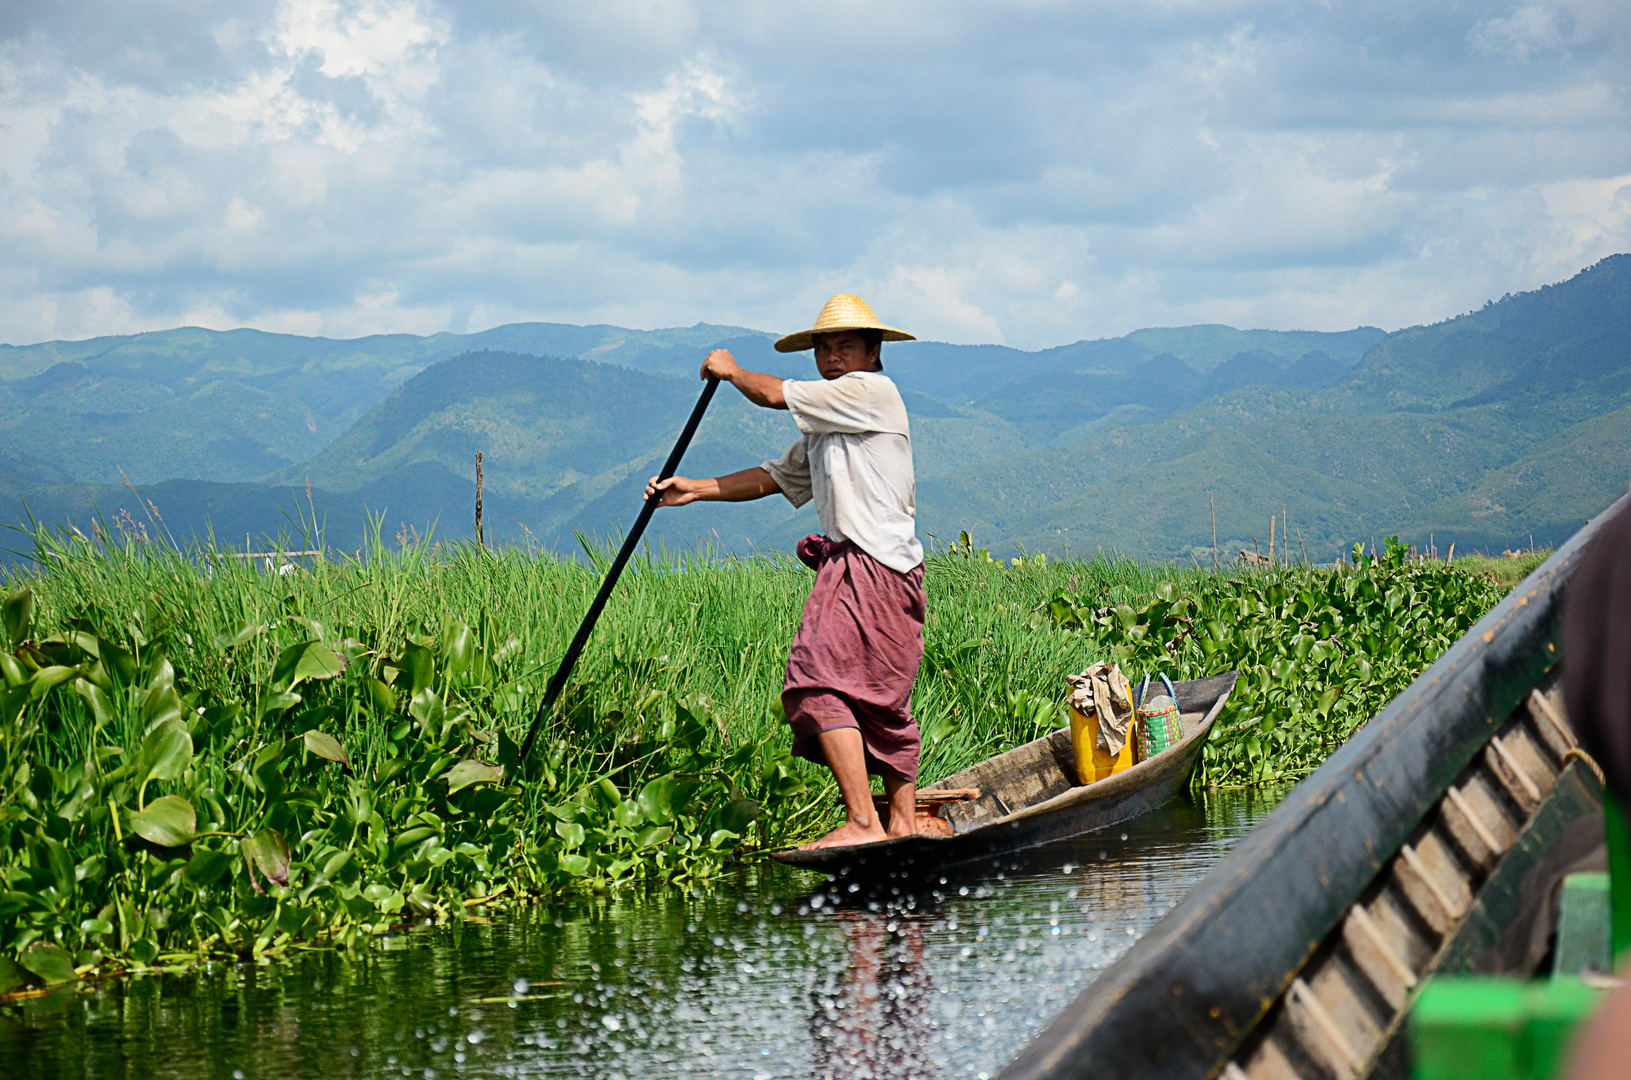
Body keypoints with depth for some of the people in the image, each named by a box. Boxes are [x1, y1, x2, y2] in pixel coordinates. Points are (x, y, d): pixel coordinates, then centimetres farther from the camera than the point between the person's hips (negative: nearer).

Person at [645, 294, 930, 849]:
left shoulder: (872, 390, -6)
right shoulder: (825, 429, 24)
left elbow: (774, 395, -4)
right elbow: (771, 478, 25)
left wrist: (732, 370, 16)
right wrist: (694, 489, 16)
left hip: (871, 566, -11)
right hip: (854, 567, 11)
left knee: (819, 681, -19)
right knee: (880, 698, 15)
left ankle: (863, 822, -23)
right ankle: (904, 821, 23)